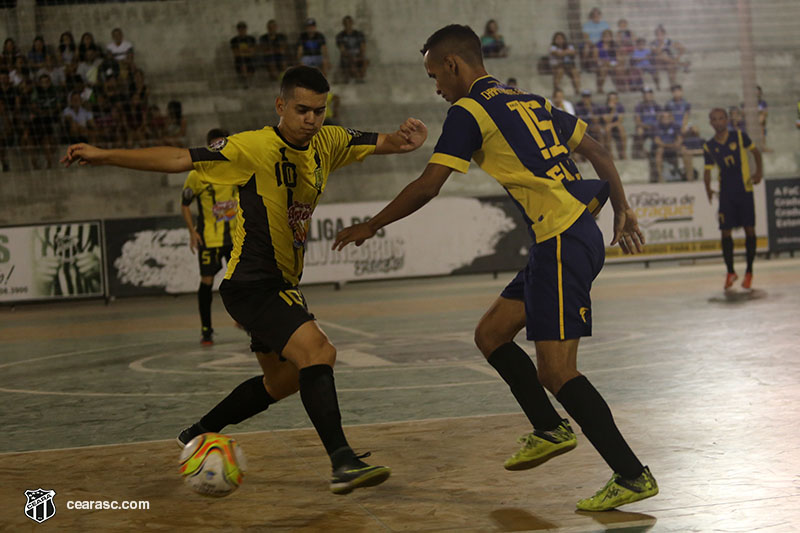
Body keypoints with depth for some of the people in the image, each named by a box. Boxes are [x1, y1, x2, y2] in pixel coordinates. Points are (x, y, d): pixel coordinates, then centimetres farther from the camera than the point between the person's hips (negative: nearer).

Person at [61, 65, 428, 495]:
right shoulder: (255, 147, -16)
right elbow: (178, 159, -13)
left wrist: (402, 139, -20)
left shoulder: (328, 143, 3)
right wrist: (104, 156, -16)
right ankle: (343, 463, -31)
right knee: (317, 351, -26)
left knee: (284, 380, 22)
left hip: (282, 284, 9)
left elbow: (381, 143, 5)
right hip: (251, 283, -9)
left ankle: (197, 436, 39)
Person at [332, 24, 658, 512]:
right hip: (574, 232, 9)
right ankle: (551, 430, 23)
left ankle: (633, 476, -5)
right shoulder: (530, 101, 20)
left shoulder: (469, 111, -5)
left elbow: (428, 186, -8)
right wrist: (622, 210, 22)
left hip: (562, 243, -9)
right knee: (491, 334, 16)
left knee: (556, 370, -8)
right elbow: (596, 150, 20)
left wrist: (370, 226, 4)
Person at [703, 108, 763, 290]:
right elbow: (708, 169, 8)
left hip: (745, 190, -1)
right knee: (725, 232, -1)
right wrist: (708, 189, -4)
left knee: (749, 230, -1)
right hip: (725, 193, 1)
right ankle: (730, 272, 12)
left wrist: (759, 171, -2)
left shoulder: (739, 136, -2)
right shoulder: (709, 147, 2)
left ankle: (749, 272, 11)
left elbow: (755, 151, 10)